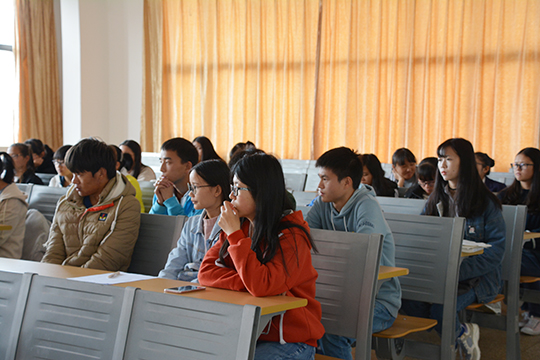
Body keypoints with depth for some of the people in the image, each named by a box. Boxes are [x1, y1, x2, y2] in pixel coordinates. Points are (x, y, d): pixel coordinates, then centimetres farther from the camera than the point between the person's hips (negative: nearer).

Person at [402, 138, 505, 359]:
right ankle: (461, 333, -3)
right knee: (408, 302, -26)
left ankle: (459, 333, 3)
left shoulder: (486, 203, -3)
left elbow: (495, 251, -10)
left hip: (476, 277, -4)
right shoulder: (436, 200, 14)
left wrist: (458, 270, -23)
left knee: (440, 306, -33)